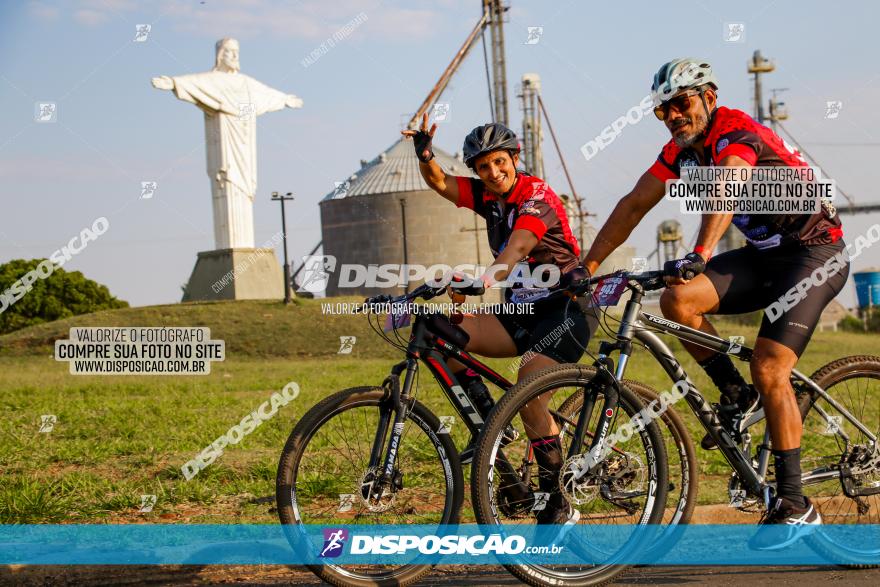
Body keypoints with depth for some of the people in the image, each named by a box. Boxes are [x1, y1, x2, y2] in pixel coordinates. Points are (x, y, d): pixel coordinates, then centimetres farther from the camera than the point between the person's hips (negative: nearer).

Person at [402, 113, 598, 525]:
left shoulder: (537, 197, -16)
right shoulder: (486, 195, 6)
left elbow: (518, 246, -34)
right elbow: (439, 183, -5)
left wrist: (488, 278, -53)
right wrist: (424, 154, -27)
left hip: (567, 309, -7)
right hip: (521, 310, 7)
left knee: (528, 390, -25)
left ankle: (558, 506, -13)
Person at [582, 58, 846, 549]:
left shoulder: (736, 131, -22)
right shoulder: (683, 150, 2)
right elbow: (634, 204, 5)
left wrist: (700, 255, -57)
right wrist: (589, 264, -2)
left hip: (816, 253, -7)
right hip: (766, 254, 7)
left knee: (769, 367, -20)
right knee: (677, 300, -16)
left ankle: (795, 504, -11)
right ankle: (735, 395, 4)